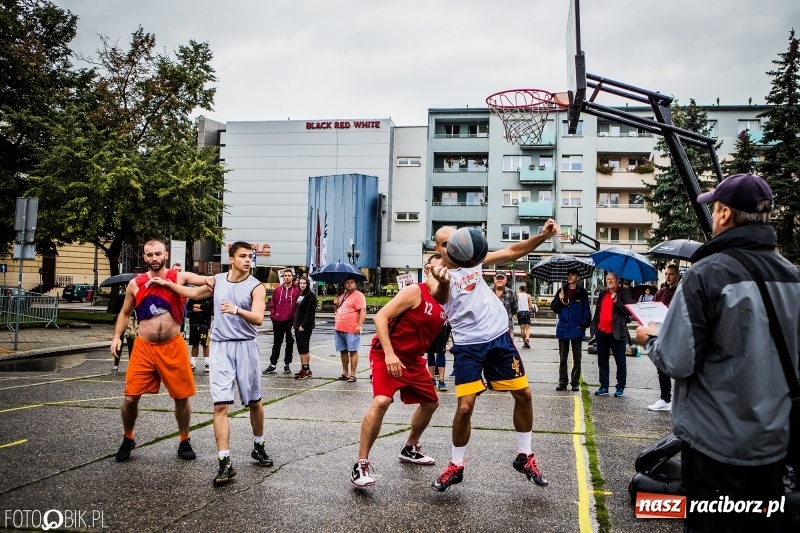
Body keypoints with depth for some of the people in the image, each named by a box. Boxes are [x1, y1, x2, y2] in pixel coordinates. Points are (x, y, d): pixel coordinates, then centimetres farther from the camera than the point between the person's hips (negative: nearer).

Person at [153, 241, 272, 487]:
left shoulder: (256, 287, -5)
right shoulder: (217, 281, 8)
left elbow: (258, 318, -20)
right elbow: (194, 293, 28)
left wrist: (237, 310, -36)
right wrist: (168, 283, 28)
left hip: (245, 347, -2)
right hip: (220, 347, 2)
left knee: (254, 402, 11)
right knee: (220, 405, -8)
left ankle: (259, 447, 33)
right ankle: (225, 462, -8)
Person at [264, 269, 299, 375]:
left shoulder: (297, 290, -2)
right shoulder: (278, 290, 7)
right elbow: (272, 304, 12)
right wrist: (273, 315, 2)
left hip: (290, 321, -2)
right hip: (278, 321, 2)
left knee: (289, 343, 7)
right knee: (276, 343, 8)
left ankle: (287, 365, 17)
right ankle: (273, 365, 11)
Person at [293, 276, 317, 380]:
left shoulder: (310, 295, -10)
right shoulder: (300, 294, 17)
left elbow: (310, 312, -17)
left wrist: (303, 325, -20)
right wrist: (296, 325, 13)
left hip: (305, 327, -9)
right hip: (298, 326, 9)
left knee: (304, 349, -9)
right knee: (301, 348, 10)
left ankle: (305, 369, -6)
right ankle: (306, 369, 16)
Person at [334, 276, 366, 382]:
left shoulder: (358, 295, -7)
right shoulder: (342, 296, 18)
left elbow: (363, 311, -15)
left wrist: (359, 325, -23)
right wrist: (336, 304, 8)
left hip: (351, 330, -8)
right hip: (339, 329, 8)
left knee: (353, 351, -2)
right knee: (343, 351, 13)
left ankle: (352, 374, 1)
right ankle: (345, 373, 21)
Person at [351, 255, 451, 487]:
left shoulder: (446, 302, 4)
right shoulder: (415, 291, -17)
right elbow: (380, 317, -20)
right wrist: (389, 354, -28)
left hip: (413, 360, 9)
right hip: (386, 356, -9)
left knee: (431, 403, 18)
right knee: (381, 401, -27)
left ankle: (410, 449, 40)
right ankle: (361, 464, -17)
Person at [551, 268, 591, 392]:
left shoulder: (582, 293, -1)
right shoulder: (561, 291, 6)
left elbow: (586, 311, -1)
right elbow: (554, 308, 5)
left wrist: (583, 325, -10)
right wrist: (559, 299, -13)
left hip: (577, 329, -2)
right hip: (563, 329, 2)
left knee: (577, 357, 6)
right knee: (562, 358, 7)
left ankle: (575, 382, 12)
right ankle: (562, 382, 13)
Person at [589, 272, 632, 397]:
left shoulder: (623, 293, -3)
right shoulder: (603, 293, 14)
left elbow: (628, 311, -12)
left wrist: (617, 301, -23)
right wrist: (594, 326, 15)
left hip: (616, 333, -6)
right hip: (601, 332, 6)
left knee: (620, 361, 2)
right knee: (602, 361, 10)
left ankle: (620, 388, 8)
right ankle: (604, 387, 18)